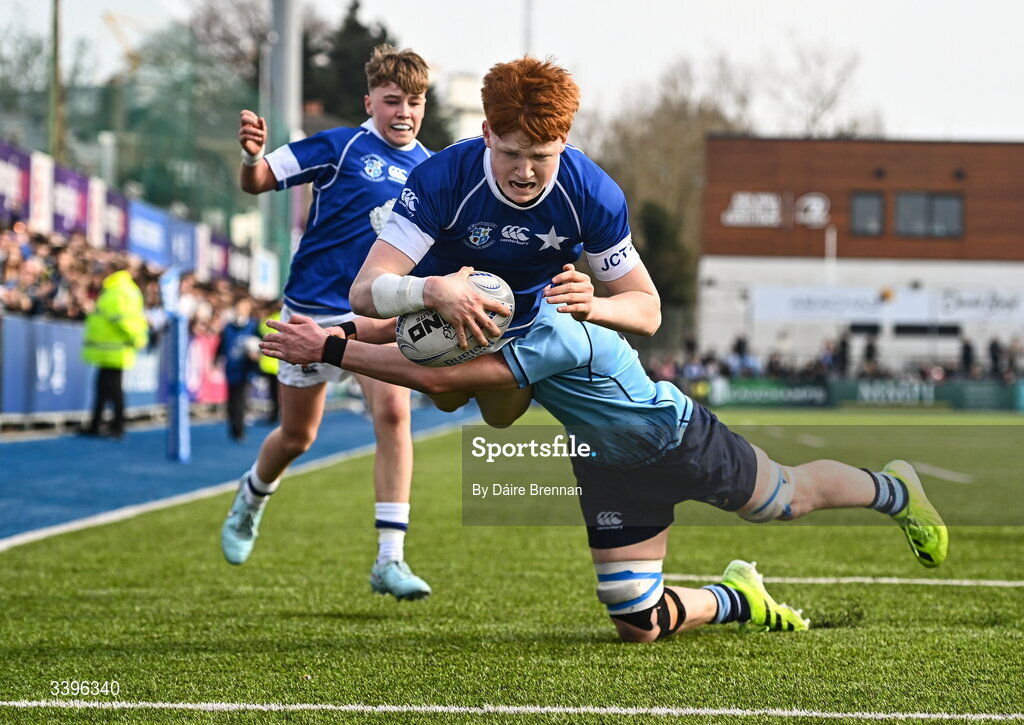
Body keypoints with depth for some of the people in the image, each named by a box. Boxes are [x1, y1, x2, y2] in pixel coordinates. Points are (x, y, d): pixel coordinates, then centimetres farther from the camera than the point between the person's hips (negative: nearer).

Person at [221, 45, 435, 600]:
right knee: (297, 437, 10)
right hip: (313, 310, -2)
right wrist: (252, 155, -32)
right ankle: (251, 498, 45)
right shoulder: (340, 147, -9)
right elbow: (258, 182, -10)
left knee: (393, 412, -21)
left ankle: (390, 560, -19)